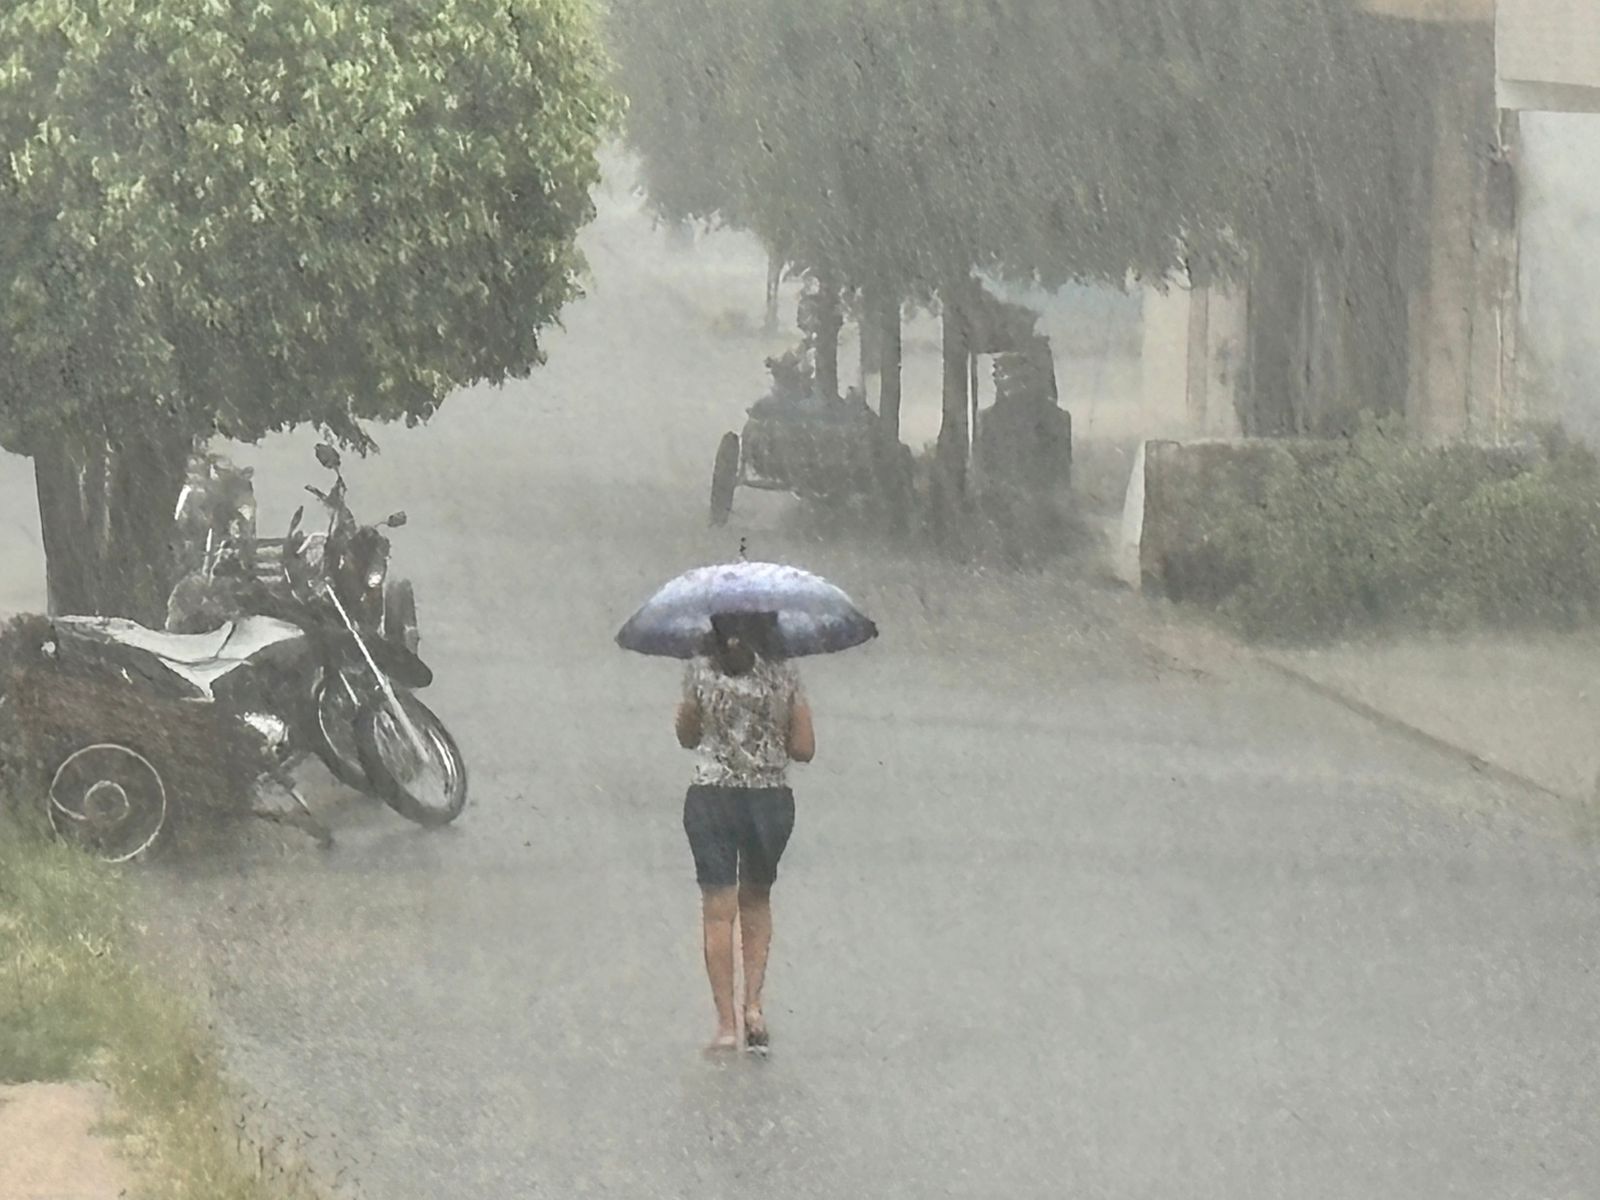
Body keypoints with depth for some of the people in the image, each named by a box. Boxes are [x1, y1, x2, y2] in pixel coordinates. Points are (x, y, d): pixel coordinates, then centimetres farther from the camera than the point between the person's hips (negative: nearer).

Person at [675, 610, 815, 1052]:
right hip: (771, 800, 1)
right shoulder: (784, 676, -5)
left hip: (711, 800, -1)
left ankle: (727, 1024, 0)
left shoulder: (701, 673, -7)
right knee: (756, 900, 21)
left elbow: (687, 737, 6)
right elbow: (804, 749, -2)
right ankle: (754, 1004, 9)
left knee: (719, 912, 3)